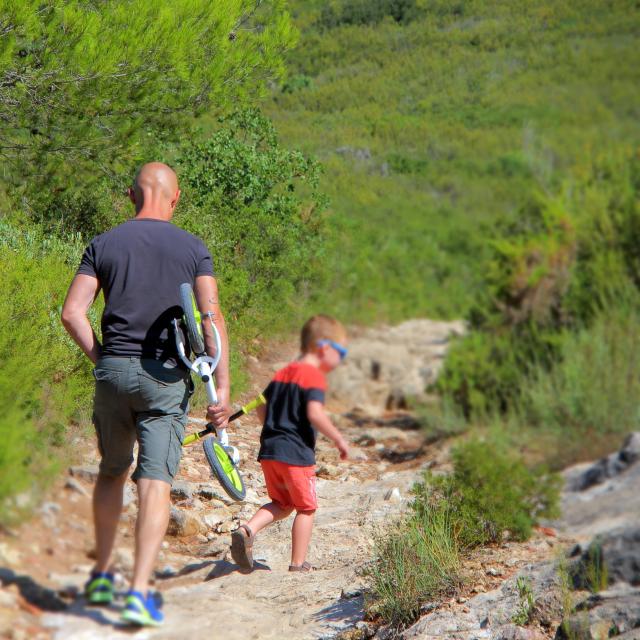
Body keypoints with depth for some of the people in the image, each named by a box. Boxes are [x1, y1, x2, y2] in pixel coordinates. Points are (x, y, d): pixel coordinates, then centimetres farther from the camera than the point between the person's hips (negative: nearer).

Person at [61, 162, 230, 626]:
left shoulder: (104, 245, 5)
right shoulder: (193, 248, 1)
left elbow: (72, 313, -3)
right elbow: (212, 315, -7)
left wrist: (100, 358, 7)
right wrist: (222, 386, -7)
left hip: (113, 370, 2)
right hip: (167, 376, -2)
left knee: (112, 472, 20)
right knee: (156, 483, -3)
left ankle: (101, 576, 28)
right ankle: (140, 592, -11)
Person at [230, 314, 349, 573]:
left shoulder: (282, 373, 15)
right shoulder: (314, 376, -10)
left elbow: (261, 408, 19)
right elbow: (315, 414, -23)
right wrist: (339, 439, -13)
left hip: (269, 450, 8)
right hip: (297, 453, -7)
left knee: (282, 503, 20)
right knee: (306, 508, 7)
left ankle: (247, 530, -3)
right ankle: (298, 564, 8)